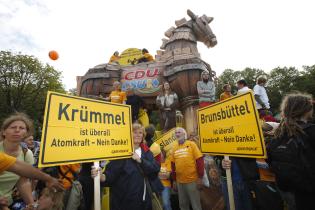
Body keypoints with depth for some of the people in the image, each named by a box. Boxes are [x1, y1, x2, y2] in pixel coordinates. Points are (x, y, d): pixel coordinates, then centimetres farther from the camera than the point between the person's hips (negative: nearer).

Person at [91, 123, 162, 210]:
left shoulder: (146, 152, 4)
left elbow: (155, 169, -6)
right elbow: (112, 172, -17)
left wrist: (140, 160, -18)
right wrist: (102, 176, -38)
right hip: (124, 198, -4)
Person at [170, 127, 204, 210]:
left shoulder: (191, 144, -5)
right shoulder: (174, 147, 4)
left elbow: (199, 160, -7)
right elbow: (173, 164, 8)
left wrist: (200, 177, -9)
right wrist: (174, 180, 10)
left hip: (192, 180, -3)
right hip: (180, 181, 4)